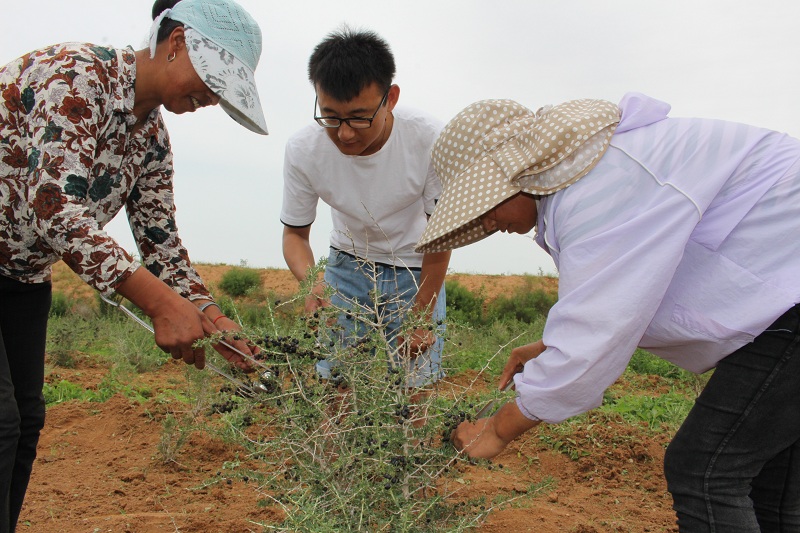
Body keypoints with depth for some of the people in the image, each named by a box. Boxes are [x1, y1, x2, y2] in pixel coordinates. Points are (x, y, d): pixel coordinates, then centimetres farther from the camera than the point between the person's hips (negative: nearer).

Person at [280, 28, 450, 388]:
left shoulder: (430, 142, -28)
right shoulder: (302, 150, -23)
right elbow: (295, 233, -9)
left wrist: (422, 316, -13)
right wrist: (311, 281, -31)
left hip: (416, 268, -1)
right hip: (349, 262, 2)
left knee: (417, 380, -5)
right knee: (330, 378, -3)